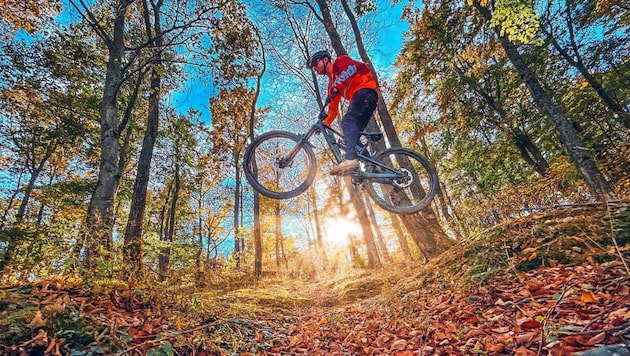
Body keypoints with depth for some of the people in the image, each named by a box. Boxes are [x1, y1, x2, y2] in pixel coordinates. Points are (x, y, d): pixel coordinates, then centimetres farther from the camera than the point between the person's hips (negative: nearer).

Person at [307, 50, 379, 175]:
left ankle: (350, 159, -39)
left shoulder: (340, 61, 8)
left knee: (347, 121, -26)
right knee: (353, 134, 0)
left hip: (365, 90, -9)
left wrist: (336, 87, -24)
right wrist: (324, 123, 13)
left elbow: (352, 68, -16)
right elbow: (333, 108, 23)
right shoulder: (332, 82, 27)